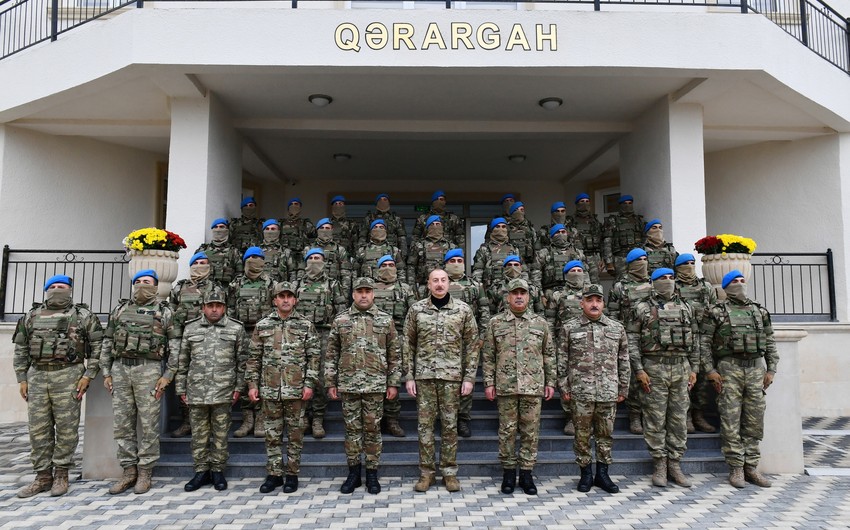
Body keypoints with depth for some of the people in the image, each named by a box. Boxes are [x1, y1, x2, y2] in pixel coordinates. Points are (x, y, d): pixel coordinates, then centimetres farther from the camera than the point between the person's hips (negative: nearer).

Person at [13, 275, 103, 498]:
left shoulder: (83, 316, 3)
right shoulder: (32, 316, 13)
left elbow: (98, 346, 0)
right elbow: (21, 350, 15)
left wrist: (88, 375, -7)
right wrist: (22, 379, 7)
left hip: (68, 376, -3)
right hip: (36, 376, 4)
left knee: (67, 428, -1)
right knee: (38, 429, 6)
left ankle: (61, 475, 11)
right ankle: (43, 477, 15)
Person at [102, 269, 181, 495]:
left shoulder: (164, 312, 4)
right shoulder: (120, 309, 15)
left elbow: (176, 345, -1)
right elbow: (107, 342, 15)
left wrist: (168, 375, -8)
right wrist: (106, 373, 8)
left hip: (148, 369, -4)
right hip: (120, 369, 4)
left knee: (148, 424, 0)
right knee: (122, 423, 6)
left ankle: (145, 472, 9)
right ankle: (129, 471, 17)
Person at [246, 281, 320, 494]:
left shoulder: (306, 326, 1)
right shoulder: (262, 326, 5)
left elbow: (313, 357, 0)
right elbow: (254, 358, 7)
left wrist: (309, 384, -6)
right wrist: (252, 384, 2)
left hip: (296, 389, -1)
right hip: (270, 389, 2)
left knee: (295, 434, 6)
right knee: (272, 434, 9)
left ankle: (292, 475, 18)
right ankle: (274, 474, 21)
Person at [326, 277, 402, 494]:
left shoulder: (386, 320, 4)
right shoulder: (340, 321, 5)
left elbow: (394, 355, 5)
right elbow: (331, 354, 8)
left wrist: (393, 383, 1)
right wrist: (330, 383, 3)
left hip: (376, 385, -1)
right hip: (348, 385, 1)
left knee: (373, 429, 6)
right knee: (352, 428, 8)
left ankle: (372, 474, 18)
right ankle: (353, 473, 21)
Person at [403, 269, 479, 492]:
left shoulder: (463, 310, 1)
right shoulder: (416, 310, 2)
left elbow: (472, 344, 2)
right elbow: (408, 344, 5)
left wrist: (469, 377, -3)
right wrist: (409, 376, 1)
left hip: (452, 375, -1)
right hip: (424, 375, 1)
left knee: (450, 424, 6)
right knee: (425, 423, 5)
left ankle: (450, 472, 18)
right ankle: (427, 472, 17)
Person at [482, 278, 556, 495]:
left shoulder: (541, 323, 9)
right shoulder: (495, 323, 6)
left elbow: (549, 355, 11)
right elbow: (488, 356, 6)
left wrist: (550, 382, 7)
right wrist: (489, 383, 0)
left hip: (534, 387, 1)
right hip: (505, 386, -1)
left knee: (531, 431, 5)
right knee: (507, 430, 5)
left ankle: (526, 473, 17)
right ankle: (508, 472, 18)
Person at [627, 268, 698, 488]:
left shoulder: (685, 307, 14)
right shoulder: (643, 308, 1)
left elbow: (694, 340, 16)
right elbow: (631, 340, -3)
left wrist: (694, 368, 9)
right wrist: (639, 370, -10)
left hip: (681, 367, 4)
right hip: (654, 368, -4)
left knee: (679, 418, 7)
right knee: (655, 419, 1)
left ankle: (674, 464, 17)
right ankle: (659, 465, 11)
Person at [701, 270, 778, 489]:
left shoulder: (760, 311, 14)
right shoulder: (717, 312, 1)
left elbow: (770, 342, 17)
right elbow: (704, 342, -1)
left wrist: (771, 370, 8)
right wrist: (710, 371, -8)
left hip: (756, 368, 4)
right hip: (729, 369, -4)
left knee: (755, 421, 6)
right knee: (731, 421, -2)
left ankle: (751, 467, 16)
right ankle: (736, 468, 6)